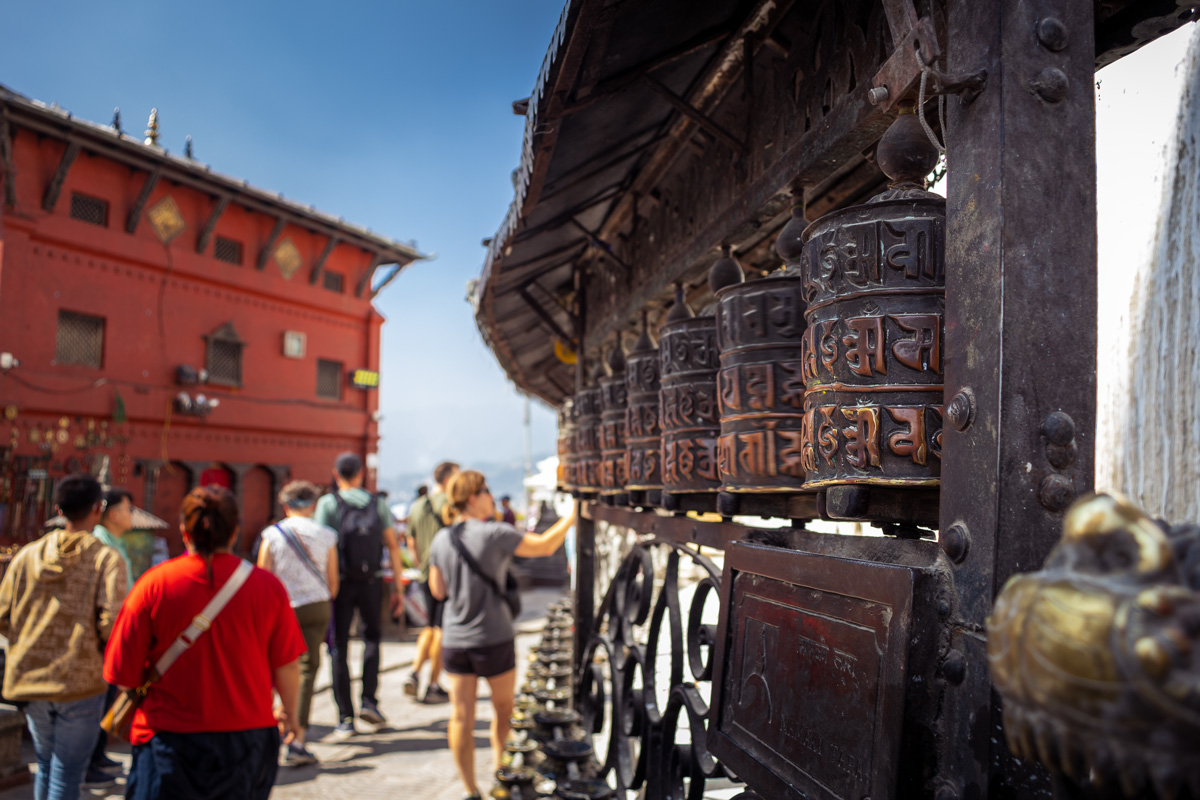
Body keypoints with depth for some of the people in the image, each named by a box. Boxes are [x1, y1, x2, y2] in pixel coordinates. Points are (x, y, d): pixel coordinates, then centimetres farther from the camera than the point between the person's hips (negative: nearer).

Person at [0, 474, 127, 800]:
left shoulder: (27, 555, 2)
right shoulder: (106, 559, -11)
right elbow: (111, 624, -18)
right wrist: (102, 651, 3)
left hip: (30, 677, 5)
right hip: (81, 682, -5)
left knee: (46, 765, 23)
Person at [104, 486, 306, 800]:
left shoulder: (153, 585, -9)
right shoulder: (267, 586, -7)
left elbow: (124, 676, -6)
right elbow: (287, 666, -1)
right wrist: (289, 712, 18)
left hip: (173, 741, -1)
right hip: (250, 741, 1)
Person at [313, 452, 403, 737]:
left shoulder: (328, 503, -4)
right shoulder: (378, 504, 4)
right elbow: (393, 546, 3)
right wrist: (397, 587, 7)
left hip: (341, 584, -2)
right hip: (372, 583, 2)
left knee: (339, 647, 7)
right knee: (372, 637, 23)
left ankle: (346, 718, 8)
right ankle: (369, 700, 10)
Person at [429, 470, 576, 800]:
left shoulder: (441, 540, 0)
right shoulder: (494, 533, -15)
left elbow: (438, 590, 9)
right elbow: (545, 545, -9)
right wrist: (571, 518, 5)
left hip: (454, 640, 4)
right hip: (493, 639, -4)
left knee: (461, 717, 8)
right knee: (503, 707, 18)